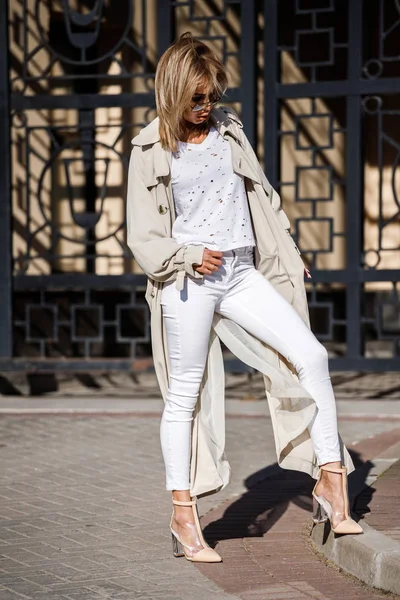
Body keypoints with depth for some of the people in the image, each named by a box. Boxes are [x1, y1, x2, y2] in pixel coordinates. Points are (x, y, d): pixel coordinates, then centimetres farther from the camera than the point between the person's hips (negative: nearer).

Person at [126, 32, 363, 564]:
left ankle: (331, 482, -4)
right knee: (185, 394, 1)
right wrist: (188, 256, -16)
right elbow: (142, 235, -1)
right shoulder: (151, 151, -1)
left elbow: (262, 195, 20)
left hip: (241, 274, 4)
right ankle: (183, 517, 10)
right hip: (188, 279, -4)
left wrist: (287, 255, 19)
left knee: (310, 355, -10)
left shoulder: (229, 129, 12)